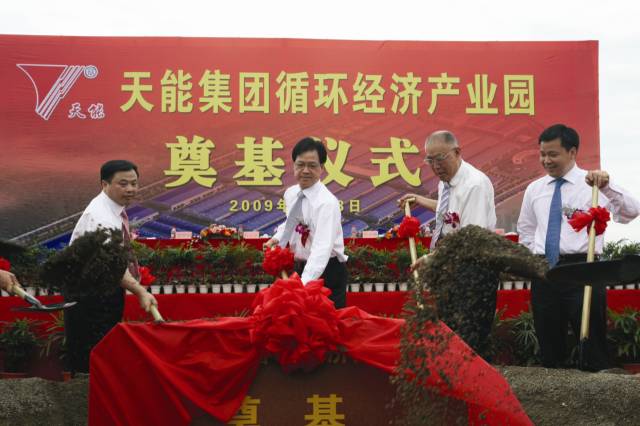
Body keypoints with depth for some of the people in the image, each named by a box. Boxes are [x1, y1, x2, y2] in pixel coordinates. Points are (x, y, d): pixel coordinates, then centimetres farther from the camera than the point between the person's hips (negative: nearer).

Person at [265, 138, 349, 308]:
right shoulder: (290, 193, 0)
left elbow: (322, 249, -35)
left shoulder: (327, 202, -24)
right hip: (301, 268, 7)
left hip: (326, 272, -7)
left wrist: (304, 284, -47)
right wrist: (277, 238, 2)